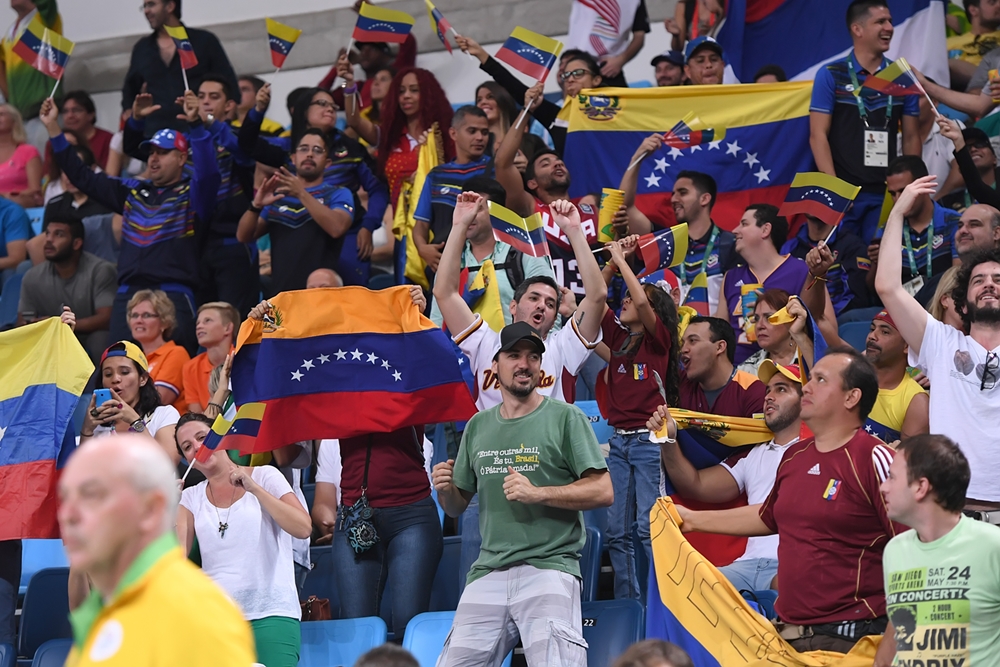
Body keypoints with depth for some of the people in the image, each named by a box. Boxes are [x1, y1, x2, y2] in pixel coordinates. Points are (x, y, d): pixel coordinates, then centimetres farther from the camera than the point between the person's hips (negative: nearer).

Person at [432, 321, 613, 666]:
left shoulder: (565, 418, 2)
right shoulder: (478, 426, 17)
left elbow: (603, 491, -5)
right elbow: (456, 507, 22)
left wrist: (538, 494, -16)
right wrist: (446, 489, -2)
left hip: (548, 567, -5)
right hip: (489, 571, 5)